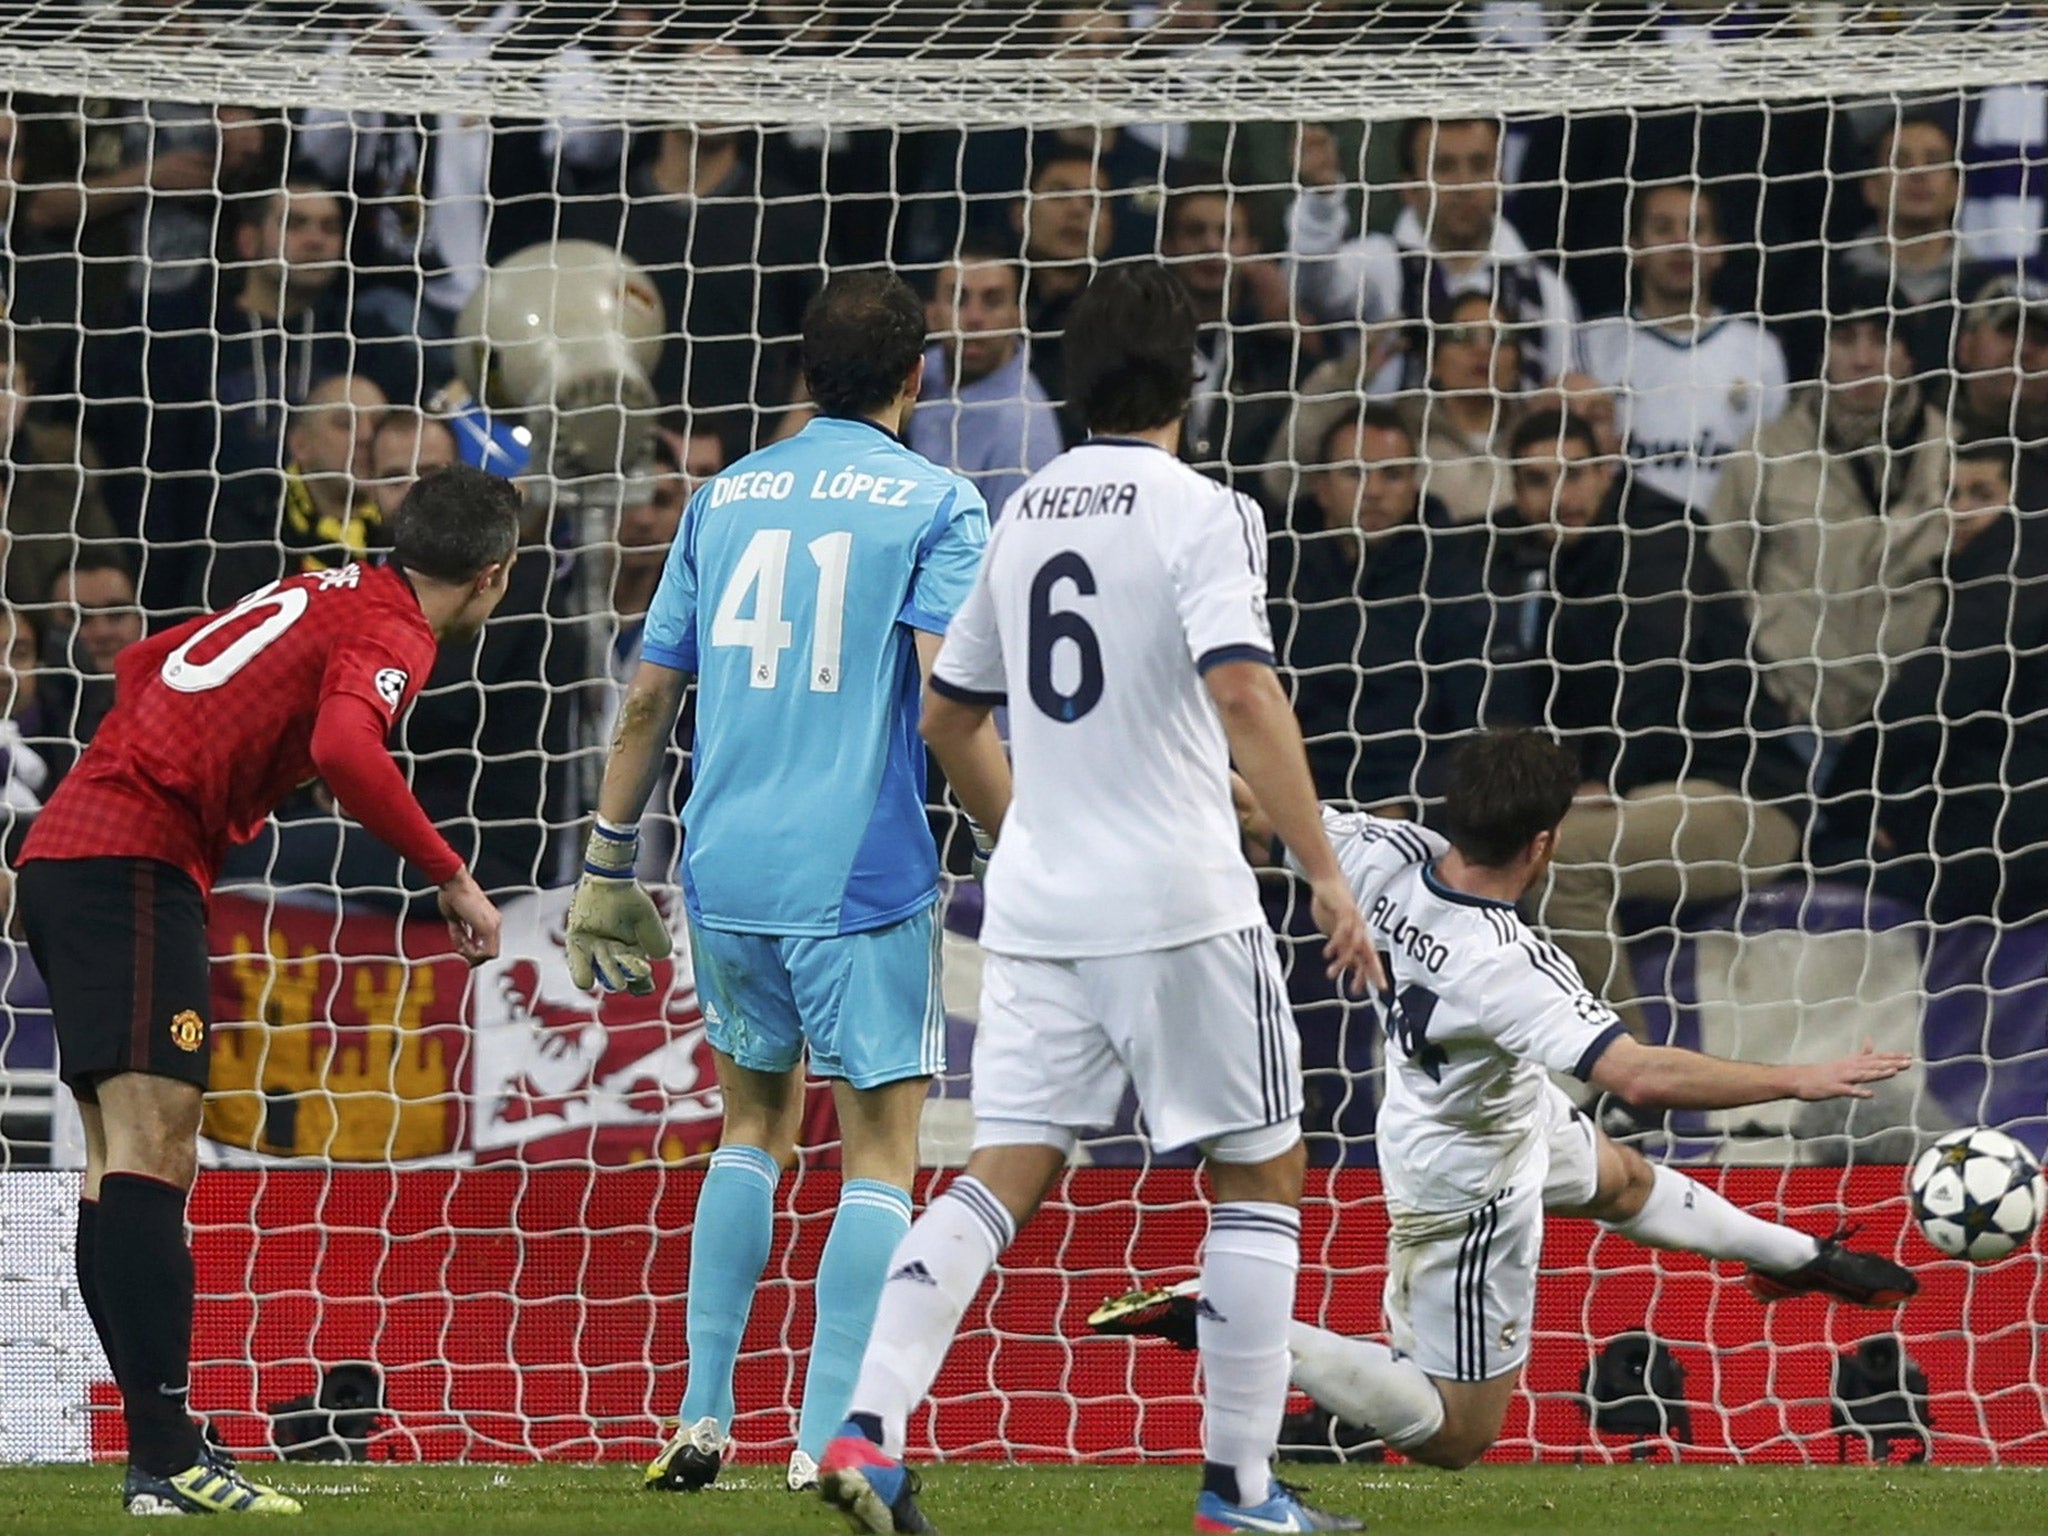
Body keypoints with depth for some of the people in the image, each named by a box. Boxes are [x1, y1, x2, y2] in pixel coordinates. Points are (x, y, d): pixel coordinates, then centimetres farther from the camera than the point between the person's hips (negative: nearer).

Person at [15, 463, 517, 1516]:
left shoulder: (323, 595, 22)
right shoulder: (391, 633, -5)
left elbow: (143, 664, 31)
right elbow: (344, 749, -26)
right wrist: (451, 878, -17)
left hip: (63, 853, 10)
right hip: (133, 864, -10)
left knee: (125, 1168, 9)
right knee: (149, 1145, -16)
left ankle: (160, 1451, 10)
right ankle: (166, 1461, -24)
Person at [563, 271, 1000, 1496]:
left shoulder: (726, 499, 12)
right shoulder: (935, 504, -2)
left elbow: (647, 699, 14)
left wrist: (608, 868, 20)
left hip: (726, 877, 5)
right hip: (864, 879, -5)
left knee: (758, 1120, 22)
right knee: (882, 1151, 1)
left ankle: (703, 1416, 16)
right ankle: (830, 1442, -9)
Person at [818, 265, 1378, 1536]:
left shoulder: (1024, 515, 13)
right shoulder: (1202, 514, -8)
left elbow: (949, 718, 21)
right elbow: (1242, 691, -22)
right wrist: (1327, 872, -20)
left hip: (1037, 904, 6)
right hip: (1177, 904, -6)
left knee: (1006, 1174, 4)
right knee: (1262, 1173, 6)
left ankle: (871, 1431, -13)